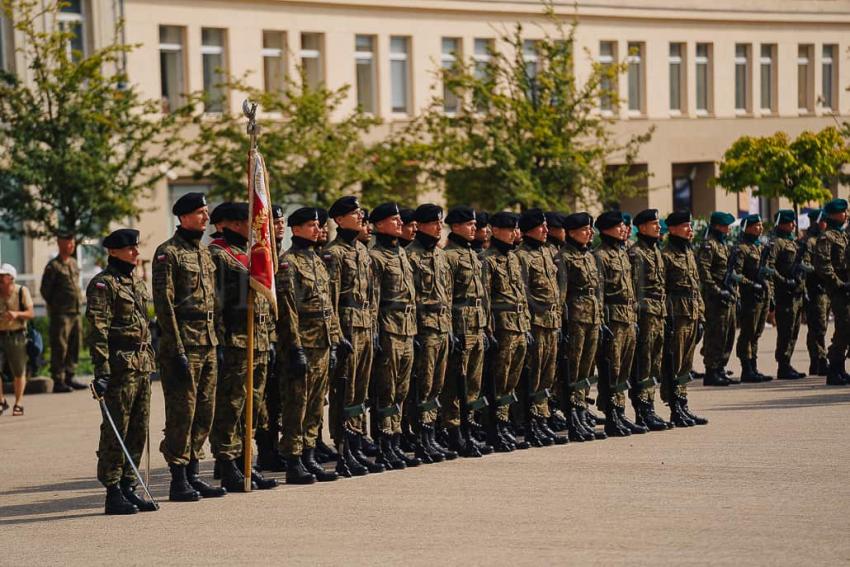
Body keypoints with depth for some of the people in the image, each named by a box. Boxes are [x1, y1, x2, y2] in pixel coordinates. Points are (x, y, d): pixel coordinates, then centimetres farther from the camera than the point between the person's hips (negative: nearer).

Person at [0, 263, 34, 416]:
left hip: (16, 336, -2)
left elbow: (31, 313, -8)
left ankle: (18, 403, 16)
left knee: (19, 372, 3)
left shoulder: (21, 291, -4)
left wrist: (17, 313, -25)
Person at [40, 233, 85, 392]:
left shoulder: (74, 263, 14)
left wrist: (79, 301, 15)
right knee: (59, 348, -5)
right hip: (61, 314, -7)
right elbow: (45, 290, -6)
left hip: (75, 312, 7)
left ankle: (70, 377, 18)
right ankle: (58, 381, -2)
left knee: (74, 346, 10)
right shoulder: (53, 266, -9)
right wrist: (55, 306, -1)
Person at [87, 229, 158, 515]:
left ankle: (129, 488, 16)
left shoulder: (137, 282, 18)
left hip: (142, 365, 8)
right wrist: (102, 370, -22)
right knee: (116, 432, -5)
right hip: (120, 365, -8)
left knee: (138, 431, 9)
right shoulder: (103, 284, -9)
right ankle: (113, 493, -2)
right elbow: (97, 330, -15)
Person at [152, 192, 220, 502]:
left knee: (204, 412, 9)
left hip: (208, 343, 8)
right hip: (184, 342, -8)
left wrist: (217, 342, 17)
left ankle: (193, 474, 17)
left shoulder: (204, 252, 17)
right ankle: (179, 480, 0)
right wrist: (177, 350, -18)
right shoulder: (168, 253, -9)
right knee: (182, 413, -5)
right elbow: (164, 303, -14)